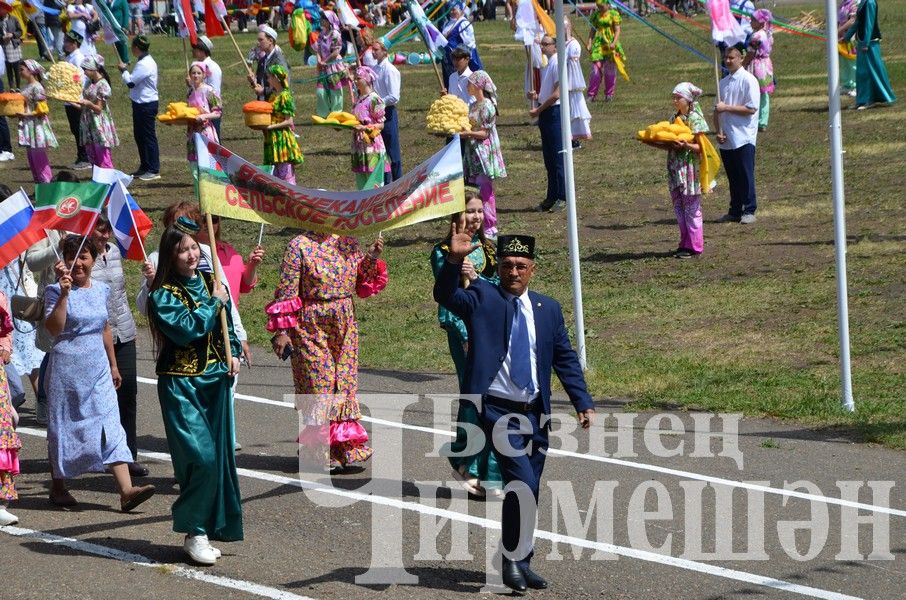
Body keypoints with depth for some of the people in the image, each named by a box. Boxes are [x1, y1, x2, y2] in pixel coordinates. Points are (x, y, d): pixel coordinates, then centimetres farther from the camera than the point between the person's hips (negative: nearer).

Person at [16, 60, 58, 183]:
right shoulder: (27, 87, 11)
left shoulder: (36, 87, -14)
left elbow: (42, 110, -17)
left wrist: (26, 114, -21)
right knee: (31, 158, 12)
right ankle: (39, 184, 18)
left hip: (36, 125, -9)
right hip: (27, 126, 9)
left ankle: (47, 184, 0)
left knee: (39, 157, -5)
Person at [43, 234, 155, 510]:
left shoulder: (101, 290, 10)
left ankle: (126, 490, -15)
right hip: (67, 366, -4)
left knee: (111, 425, -6)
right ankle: (58, 486, 22)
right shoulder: (56, 291, -6)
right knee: (62, 426, 6)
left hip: (98, 367, 4)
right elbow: (54, 328, -19)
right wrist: (64, 293, -25)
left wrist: (113, 364, 22)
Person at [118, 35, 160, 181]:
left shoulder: (144, 65, -20)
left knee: (148, 136, -5)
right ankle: (144, 167, 26)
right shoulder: (146, 61, 12)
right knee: (139, 135, 17)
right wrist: (126, 71, 5)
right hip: (141, 103, 11)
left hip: (146, 104, -11)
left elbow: (130, 82, -20)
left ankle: (153, 170, -1)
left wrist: (123, 70, -4)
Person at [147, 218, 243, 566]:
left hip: (216, 379, 6)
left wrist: (233, 354, 4)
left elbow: (227, 325, 20)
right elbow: (186, 329, -21)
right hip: (181, 383, -6)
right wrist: (213, 303, -11)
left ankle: (210, 529, 15)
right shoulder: (164, 295, -8)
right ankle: (194, 533, -5)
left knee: (219, 455, 5)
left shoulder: (208, 282, 10)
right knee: (200, 456, -14)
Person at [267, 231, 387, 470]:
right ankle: (322, 451, 4)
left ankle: (347, 446, 13)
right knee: (318, 387, -2)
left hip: (345, 328, 5)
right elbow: (287, 291, -9)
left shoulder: (348, 243, 7)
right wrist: (281, 331, -12)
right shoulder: (299, 246, -7)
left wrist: (372, 258, -4)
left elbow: (362, 284, 13)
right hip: (311, 328, -5)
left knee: (346, 383, 6)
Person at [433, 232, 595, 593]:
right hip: (498, 411, -5)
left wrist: (583, 403, 6)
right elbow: (444, 295, -21)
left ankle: (519, 562, 24)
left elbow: (565, 359, 14)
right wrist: (454, 259, -39)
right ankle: (513, 561, -3)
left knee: (528, 492, 11)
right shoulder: (481, 298, -2)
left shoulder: (547, 309, 10)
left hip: (534, 413, 5)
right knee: (522, 483, -17)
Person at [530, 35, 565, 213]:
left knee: (557, 157, -5)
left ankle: (562, 198, -1)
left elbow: (556, 94, -19)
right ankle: (552, 197, 17)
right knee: (548, 158, 12)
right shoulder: (547, 64, 15)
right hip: (545, 114, 9)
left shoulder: (557, 64, -14)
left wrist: (538, 110, -13)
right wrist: (537, 96, 5)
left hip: (555, 112, -9)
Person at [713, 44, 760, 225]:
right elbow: (717, 110, 15)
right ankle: (734, 212, 16)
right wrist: (719, 131, 0)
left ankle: (749, 211, 2)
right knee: (732, 177, 10)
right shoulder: (724, 82, 14)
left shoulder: (748, 80, -6)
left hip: (744, 138, -6)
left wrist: (726, 108, -14)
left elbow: (751, 109, -14)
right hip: (726, 140, 6)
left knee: (746, 176, -4)